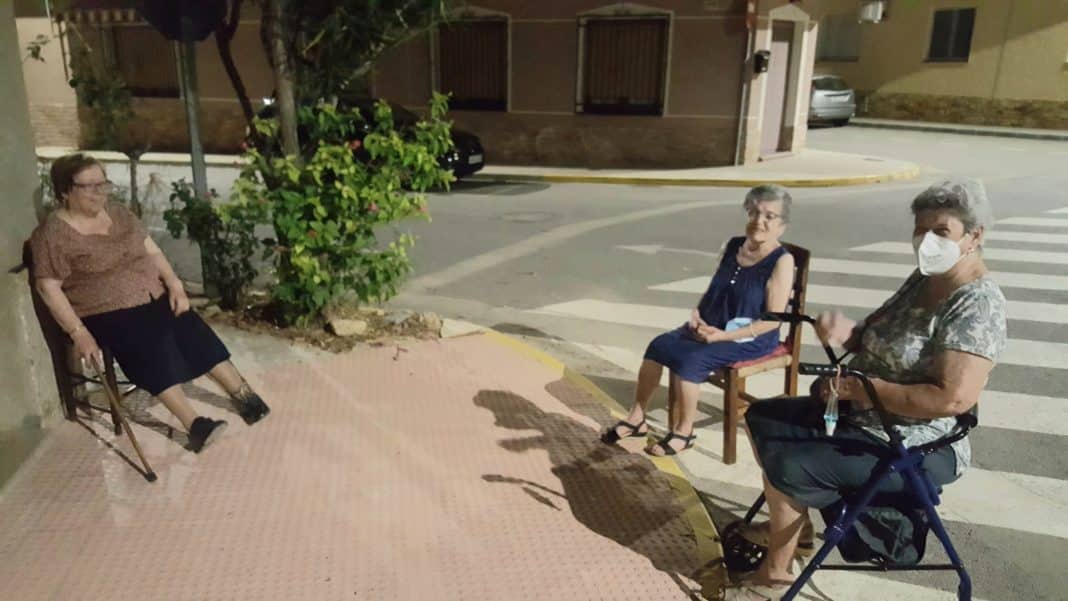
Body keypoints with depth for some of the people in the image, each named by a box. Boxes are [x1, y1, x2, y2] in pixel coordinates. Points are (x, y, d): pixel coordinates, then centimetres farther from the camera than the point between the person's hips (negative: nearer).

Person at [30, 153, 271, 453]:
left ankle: (242, 393, -9)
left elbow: (152, 251, 10)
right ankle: (194, 424, -29)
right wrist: (79, 333, -19)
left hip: (154, 297, 6)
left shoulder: (119, 213, 8)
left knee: (194, 331, -14)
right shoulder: (52, 234, -9)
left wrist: (175, 285, -6)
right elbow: (48, 287, -11)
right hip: (105, 313, -6)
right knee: (151, 346, -29)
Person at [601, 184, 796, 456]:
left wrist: (723, 335, -24)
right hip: (713, 327, 7)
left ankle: (684, 433, -6)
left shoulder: (782, 261, -14)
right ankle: (636, 418, 0)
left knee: (690, 361, -26)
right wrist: (697, 314, -4)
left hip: (750, 339, -7)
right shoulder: (733, 247, 7)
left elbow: (772, 320, -19)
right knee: (660, 345, -11)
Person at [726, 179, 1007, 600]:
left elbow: (952, 398, -32)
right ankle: (791, 524, 26)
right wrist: (847, 332, -11)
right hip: (861, 417, 10)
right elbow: (879, 340, 13)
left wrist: (857, 388, -26)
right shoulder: (924, 278, 5)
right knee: (762, 419, 11)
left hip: (911, 449, -10)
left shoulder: (975, 305, -23)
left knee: (786, 467, -23)